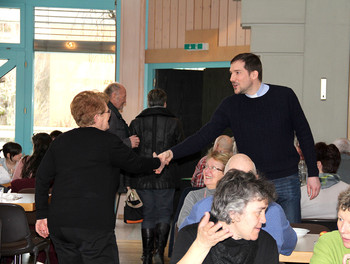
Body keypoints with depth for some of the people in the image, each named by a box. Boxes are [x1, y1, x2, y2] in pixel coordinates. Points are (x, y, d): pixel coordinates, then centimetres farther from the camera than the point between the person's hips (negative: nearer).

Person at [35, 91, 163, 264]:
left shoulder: (60, 141, 11)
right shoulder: (108, 141, -4)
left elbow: (42, 178, 10)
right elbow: (135, 165, 8)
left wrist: (42, 214, 16)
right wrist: (157, 162, 28)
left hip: (58, 224, 6)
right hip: (93, 224, -6)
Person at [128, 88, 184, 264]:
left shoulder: (136, 123, 2)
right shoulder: (174, 123, 0)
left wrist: (129, 182, 4)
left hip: (142, 179, 1)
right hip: (165, 179, -1)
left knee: (147, 216, 9)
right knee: (164, 214, 8)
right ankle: (160, 250, -7)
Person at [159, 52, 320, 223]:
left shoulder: (284, 96, -2)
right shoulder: (231, 105, 1)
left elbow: (304, 134, 5)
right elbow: (204, 135, -4)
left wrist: (313, 174, 2)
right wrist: (173, 153, -19)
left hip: (287, 182, -1)